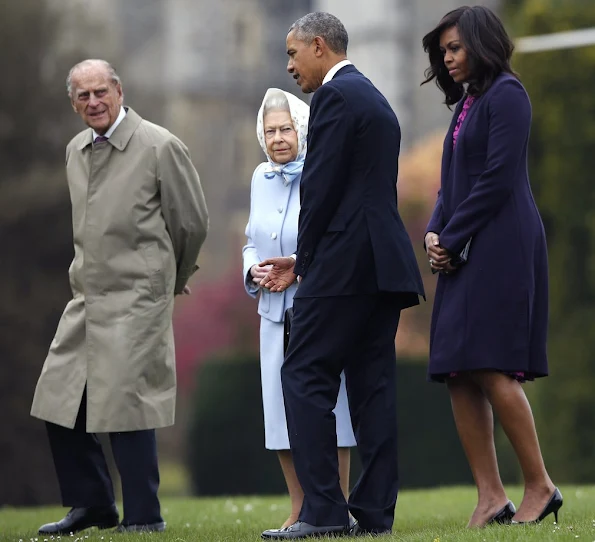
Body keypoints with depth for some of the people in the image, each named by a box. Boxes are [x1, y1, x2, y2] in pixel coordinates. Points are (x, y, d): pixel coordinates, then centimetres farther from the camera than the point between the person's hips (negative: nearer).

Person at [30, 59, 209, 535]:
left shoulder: (160, 147, -8)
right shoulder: (76, 151, 13)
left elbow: (193, 221, -1)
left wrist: (171, 279, 12)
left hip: (137, 299, -7)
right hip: (86, 297, 7)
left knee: (124, 405, -10)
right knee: (59, 402, 7)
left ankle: (144, 517, 1)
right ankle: (92, 505, 21)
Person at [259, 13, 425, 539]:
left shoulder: (335, 96, -8)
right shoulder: (376, 100, 23)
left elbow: (322, 185, -14)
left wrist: (306, 258, -2)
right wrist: (305, 260, 18)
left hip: (345, 262, -10)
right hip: (384, 262, 10)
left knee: (305, 377, -7)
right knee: (372, 383, 7)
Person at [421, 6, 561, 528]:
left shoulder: (505, 94, -6)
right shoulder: (468, 103, 21)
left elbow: (498, 179, -14)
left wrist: (453, 237, -10)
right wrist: (435, 232, 2)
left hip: (501, 249, -9)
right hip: (464, 253, 9)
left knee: (490, 367, -15)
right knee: (459, 376, 0)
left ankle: (540, 486, -7)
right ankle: (491, 497, -1)